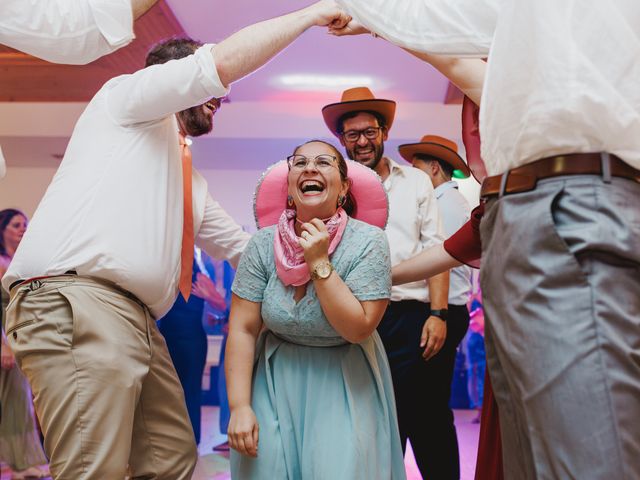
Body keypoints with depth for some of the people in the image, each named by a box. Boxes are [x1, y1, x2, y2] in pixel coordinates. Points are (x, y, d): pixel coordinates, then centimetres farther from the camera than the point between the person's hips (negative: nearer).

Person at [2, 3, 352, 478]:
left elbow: (242, 246, 32)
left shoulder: (190, 181, 28)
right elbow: (223, 61, -8)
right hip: (74, 303, -9)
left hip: (138, 322, 9)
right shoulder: (125, 95, 7)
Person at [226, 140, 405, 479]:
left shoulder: (367, 242, -16)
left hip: (344, 385, -1)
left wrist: (319, 263, -25)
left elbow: (358, 329, -19)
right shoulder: (264, 244, -10)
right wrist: (239, 407, -13)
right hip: (278, 380, 2)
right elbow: (243, 329, -9)